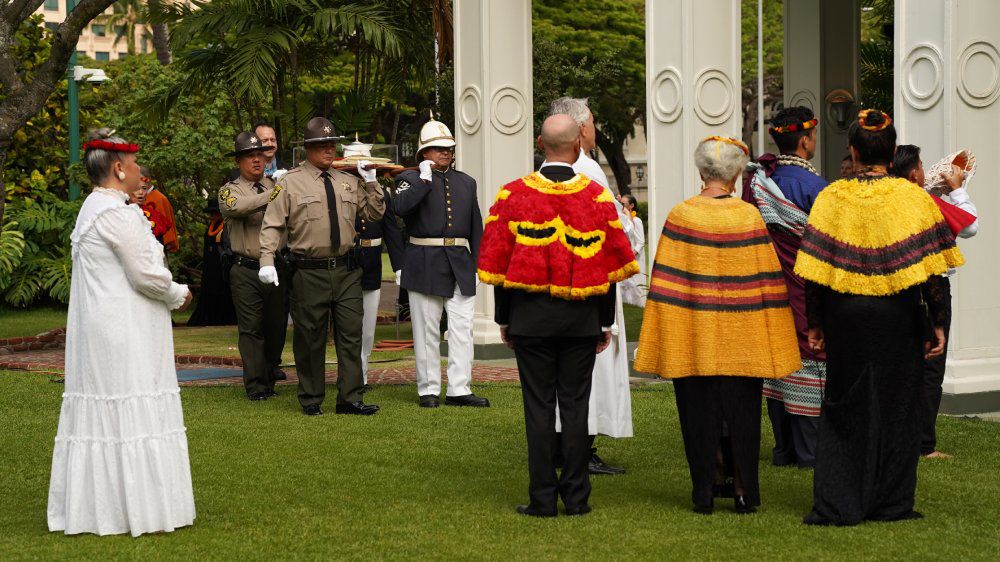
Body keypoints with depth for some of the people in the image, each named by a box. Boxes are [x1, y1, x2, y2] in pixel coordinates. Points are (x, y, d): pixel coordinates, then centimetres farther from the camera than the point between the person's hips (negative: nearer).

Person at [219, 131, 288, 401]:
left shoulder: (275, 185, 14)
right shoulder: (230, 191, 2)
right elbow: (238, 207, -21)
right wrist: (272, 195, -30)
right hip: (247, 270, -4)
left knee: (277, 327, 9)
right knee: (251, 328, -3)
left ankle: (269, 379, 22)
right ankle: (255, 386, 2)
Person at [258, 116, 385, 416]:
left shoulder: (349, 182, 12)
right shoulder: (290, 183, -1)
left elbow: (376, 213, 15)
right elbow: (272, 225, -3)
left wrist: (371, 183, 1)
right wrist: (267, 262, -15)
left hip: (346, 270, 4)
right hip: (309, 272, -4)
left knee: (351, 335, 1)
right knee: (310, 338, 4)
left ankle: (350, 398, 6)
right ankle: (311, 399, 15)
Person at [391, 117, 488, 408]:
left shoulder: (466, 182, 16)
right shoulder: (411, 179, 2)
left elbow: (476, 228, 17)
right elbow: (400, 207, -20)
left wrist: (478, 263, 11)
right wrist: (425, 179, -16)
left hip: (461, 265, 4)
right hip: (425, 263, -4)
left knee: (462, 329, 2)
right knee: (427, 331, 2)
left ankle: (459, 390, 6)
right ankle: (428, 389, 10)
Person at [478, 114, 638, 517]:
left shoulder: (513, 195, -4)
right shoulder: (597, 196, -3)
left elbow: (499, 264, -2)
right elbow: (609, 267, 0)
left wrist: (504, 319, 7)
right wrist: (605, 322, 9)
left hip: (530, 316, -1)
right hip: (582, 317, 1)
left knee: (539, 405, 3)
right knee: (575, 404, 7)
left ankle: (542, 498, 4)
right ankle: (576, 496, 9)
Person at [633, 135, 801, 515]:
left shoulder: (681, 216, -8)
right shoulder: (750, 216, -5)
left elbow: (666, 281, -6)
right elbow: (767, 281, -1)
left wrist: (662, 346, 1)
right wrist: (772, 345, 7)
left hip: (692, 337, 0)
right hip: (741, 339, 1)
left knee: (699, 411, 7)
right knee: (741, 410, 9)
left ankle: (704, 492, 10)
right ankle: (743, 491, 11)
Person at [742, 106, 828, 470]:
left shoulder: (757, 180, 3)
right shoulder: (813, 186, -15)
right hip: (806, 291, -6)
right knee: (808, 358, 0)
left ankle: (784, 449, 15)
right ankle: (809, 450, 3)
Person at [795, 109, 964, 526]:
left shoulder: (831, 198, -4)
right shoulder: (912, 198, -6)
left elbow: (815, 272, -5)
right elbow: (930, 269, -9)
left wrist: (815, 324, 3)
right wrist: (937, 324, -2)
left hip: (845, 315, 1)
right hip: (898, 318, -1)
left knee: (843, 409, 10)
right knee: (896, 406, 11)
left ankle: (838, 504, 7)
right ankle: (890, 503, 16)